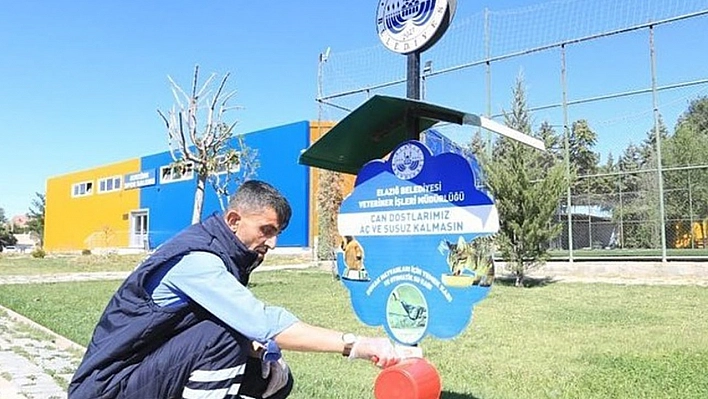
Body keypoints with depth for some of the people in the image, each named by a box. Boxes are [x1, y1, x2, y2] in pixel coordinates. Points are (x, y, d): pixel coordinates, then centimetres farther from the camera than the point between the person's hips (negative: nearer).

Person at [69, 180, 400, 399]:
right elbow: (262, 324, -36)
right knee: (221, 336, -30)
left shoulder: (225, 259, 4)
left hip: (157, 370, 9)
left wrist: (264, 353, -18)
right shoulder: (196, 259, -25)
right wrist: (355, 344, -38)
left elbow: (245, 327, 5)